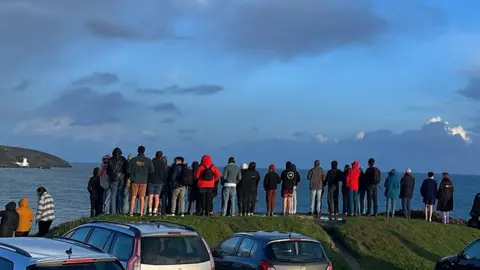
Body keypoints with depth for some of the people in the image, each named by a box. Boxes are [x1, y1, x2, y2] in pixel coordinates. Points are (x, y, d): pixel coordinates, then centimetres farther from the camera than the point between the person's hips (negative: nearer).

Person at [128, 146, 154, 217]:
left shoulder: (133, 160, -5)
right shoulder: (148, 160, -5)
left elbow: (128, 170, -3)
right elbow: (151, 171, -1)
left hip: (135, 180, 0)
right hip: (143, 181, 0)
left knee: (133, 197, 6)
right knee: (142, 198, 7)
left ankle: (131, 212, 2)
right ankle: (141, 213, 5)